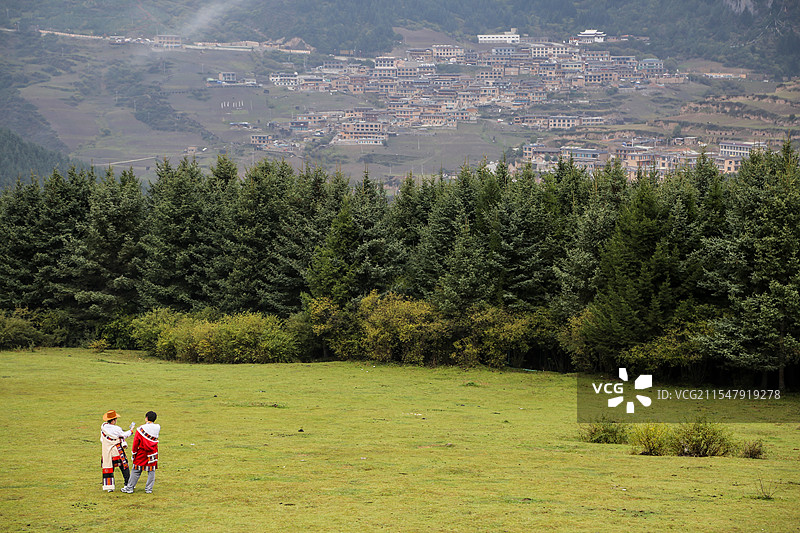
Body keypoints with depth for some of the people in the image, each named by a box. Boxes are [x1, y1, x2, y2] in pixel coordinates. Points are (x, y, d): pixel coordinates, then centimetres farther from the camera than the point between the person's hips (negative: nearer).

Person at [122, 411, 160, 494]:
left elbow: (136, 442, -7)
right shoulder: (157, 428, -3)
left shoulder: (141, 428, -10)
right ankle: (149, 489, 6)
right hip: (153, 454, 2)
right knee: (151, 471, 7)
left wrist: (134, 452, 3)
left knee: (136, 470, 6)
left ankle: (129, 488, 11)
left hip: (142, 453, -2)